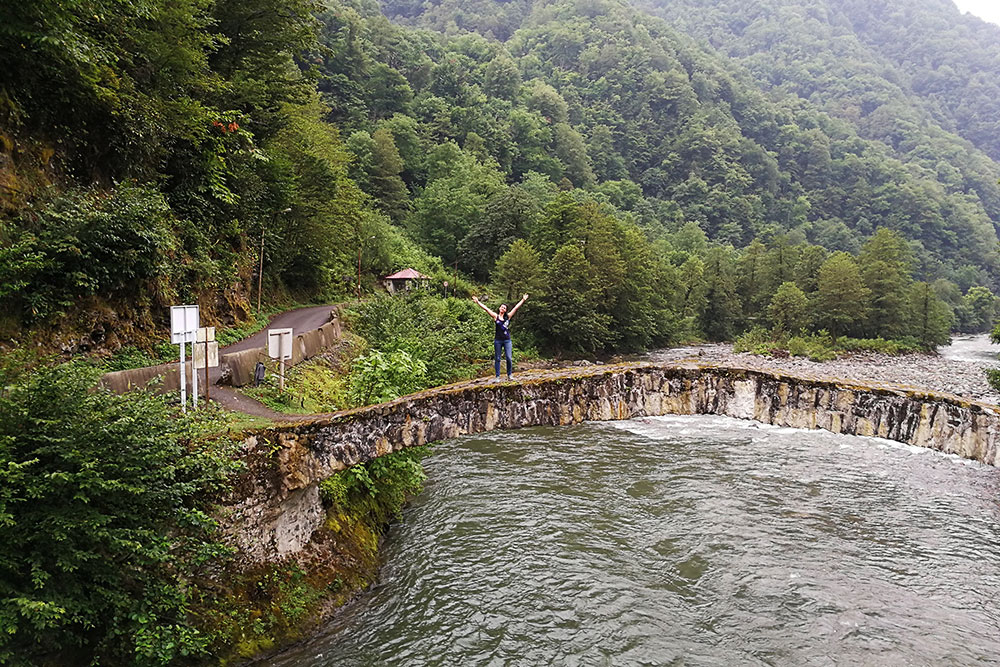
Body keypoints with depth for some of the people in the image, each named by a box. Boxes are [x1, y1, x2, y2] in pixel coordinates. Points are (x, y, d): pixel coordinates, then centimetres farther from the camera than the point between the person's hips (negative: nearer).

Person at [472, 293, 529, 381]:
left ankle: (509, 375, 12)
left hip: (507, 340, 1)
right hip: (498, 341, -1)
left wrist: (523, 300, 12)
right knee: (497, 359, 4)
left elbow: (516, 308, 10)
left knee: (509, 358, -4)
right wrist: (477, 302, -6)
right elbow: (486, 308, -1)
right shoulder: (495, 316, 3)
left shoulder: (508, 316, 7)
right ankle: (497, 376, 10)